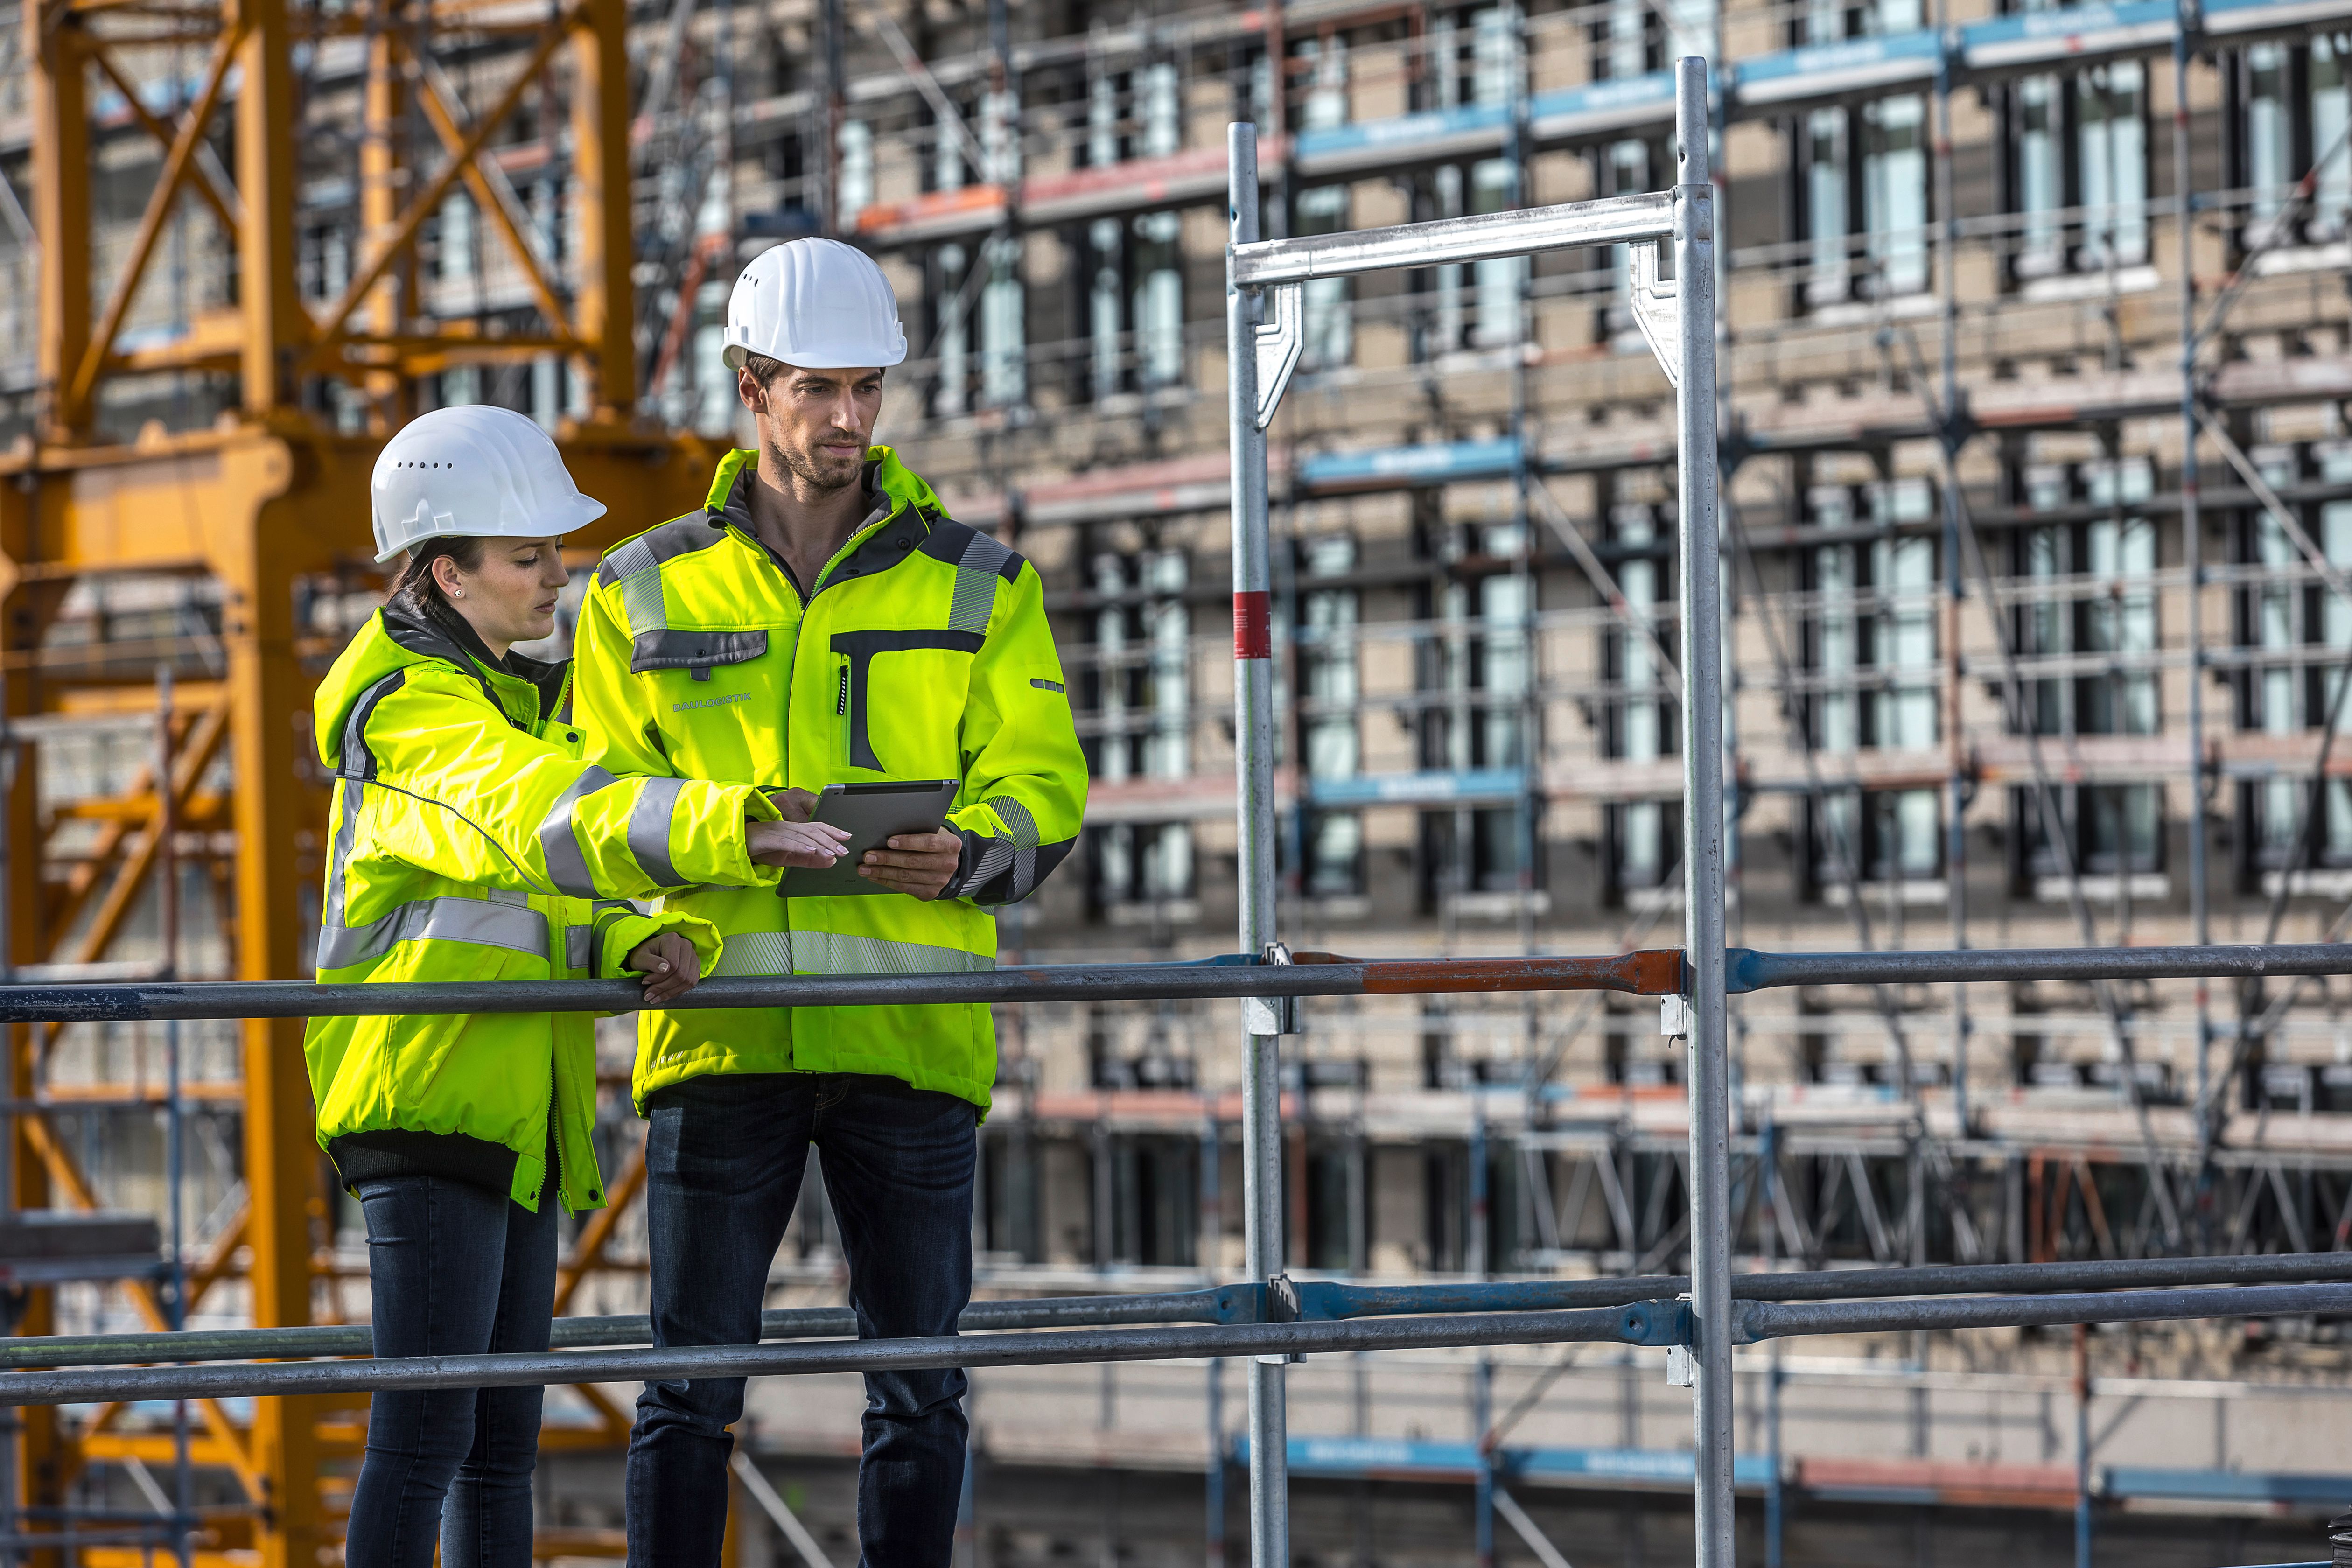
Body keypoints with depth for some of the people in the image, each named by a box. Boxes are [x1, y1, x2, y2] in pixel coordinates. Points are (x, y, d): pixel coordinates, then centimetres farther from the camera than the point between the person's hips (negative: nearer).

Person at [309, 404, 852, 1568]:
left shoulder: (520, 699, 19)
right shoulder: (413, 713, -11)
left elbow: (570, 905, 16)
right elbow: (548, 825, -29)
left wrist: (652, 945, -7)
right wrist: (729, 830, -42)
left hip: (516, 1120, 9)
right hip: (427, 1103, -9)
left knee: (504, 1437, 10)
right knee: (427, 1428, -13)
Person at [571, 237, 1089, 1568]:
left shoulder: (976, 586, 11)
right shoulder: (646, 593, 12)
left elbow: (1043, 785, 6)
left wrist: (964, 852, -17)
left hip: (910, 1040, 0)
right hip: (720, 1031, 0)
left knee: (920, 1392, 2)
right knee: (690, 1391, -1)